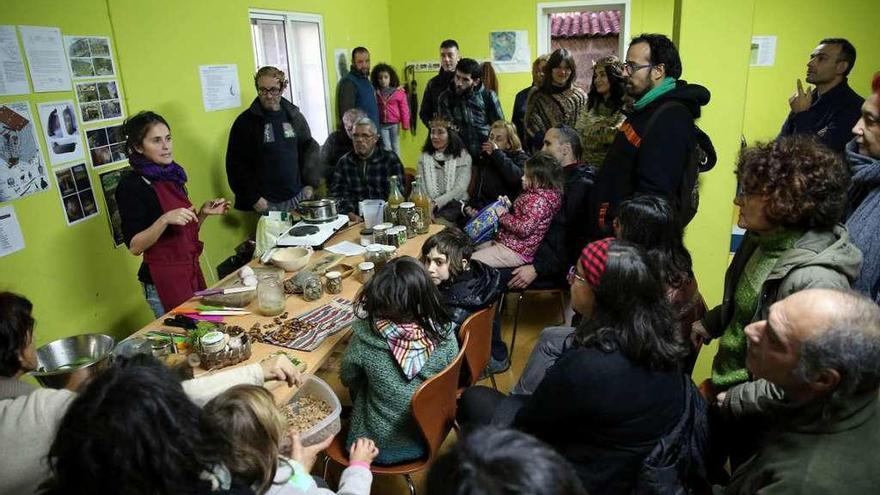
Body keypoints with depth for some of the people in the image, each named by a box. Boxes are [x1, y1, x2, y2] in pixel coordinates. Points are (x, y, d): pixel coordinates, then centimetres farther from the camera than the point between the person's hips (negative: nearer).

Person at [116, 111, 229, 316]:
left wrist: (203, 213, 2)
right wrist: (165, 219, -28)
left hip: (191, 273, 7)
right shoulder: (131, 185, -12)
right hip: (164, 282, -7)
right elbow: (135, 247, -16)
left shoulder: (173, 177, 10)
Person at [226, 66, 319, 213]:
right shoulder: (245, 122, -3)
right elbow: (236, 165, -5)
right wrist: (254, 198, -11)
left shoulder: (294, 116, 8)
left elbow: (309, 149, 15)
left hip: (297, 197, 4)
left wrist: (310, 184, 6)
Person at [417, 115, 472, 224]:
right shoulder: (424, 157, 13)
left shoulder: (463, 157, 3)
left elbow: (460, 189, -6)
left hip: (454, 205, -2)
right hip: (429, 206, 2)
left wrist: (436, 203, -20)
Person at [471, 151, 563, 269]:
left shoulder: (539, 200, -23)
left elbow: (524, 228, -28)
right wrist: (507, 206, 8)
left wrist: (503, 215, -14)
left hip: (516, 251, -11)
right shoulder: (534, 193, 10)